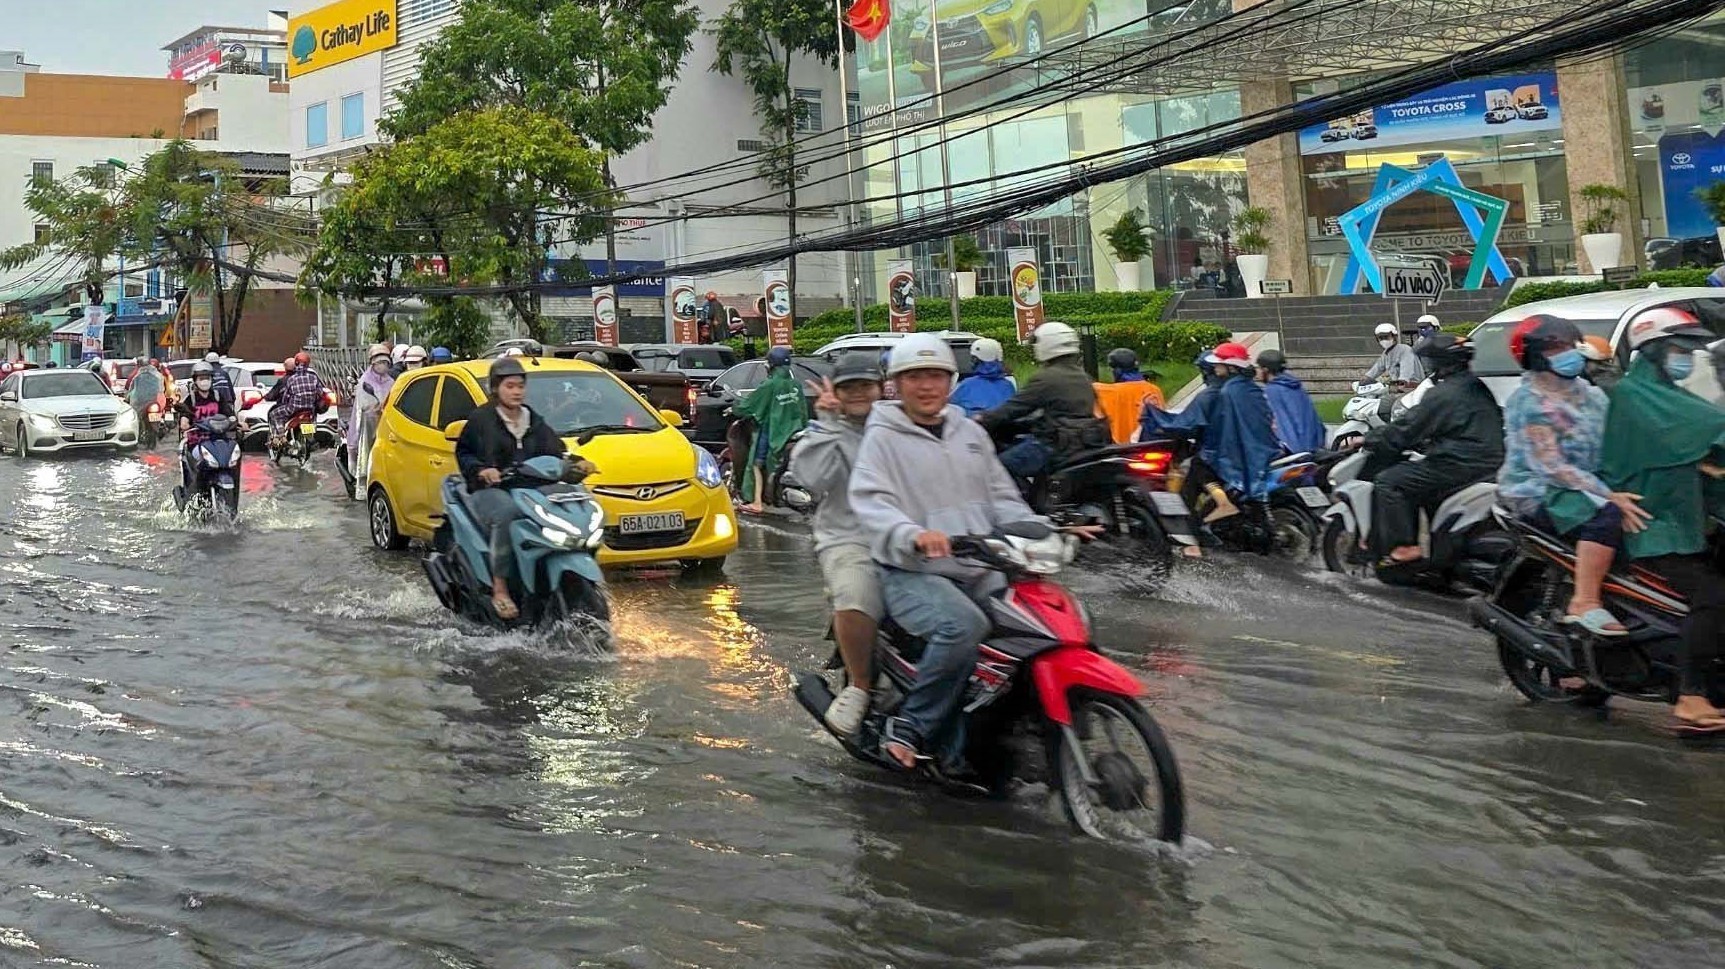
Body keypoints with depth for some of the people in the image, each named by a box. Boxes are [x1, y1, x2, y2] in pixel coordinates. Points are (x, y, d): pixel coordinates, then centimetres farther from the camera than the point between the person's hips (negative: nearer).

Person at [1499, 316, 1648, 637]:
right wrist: (1609, 496, -26)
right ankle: (1584, 603, -35)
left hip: (1588, 483, 9)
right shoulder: (1531, 403, -13)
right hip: (1537, 493, -9)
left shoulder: (1588, 393, 14)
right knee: (1607, 515, -31)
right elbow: (1551, 467, -20)